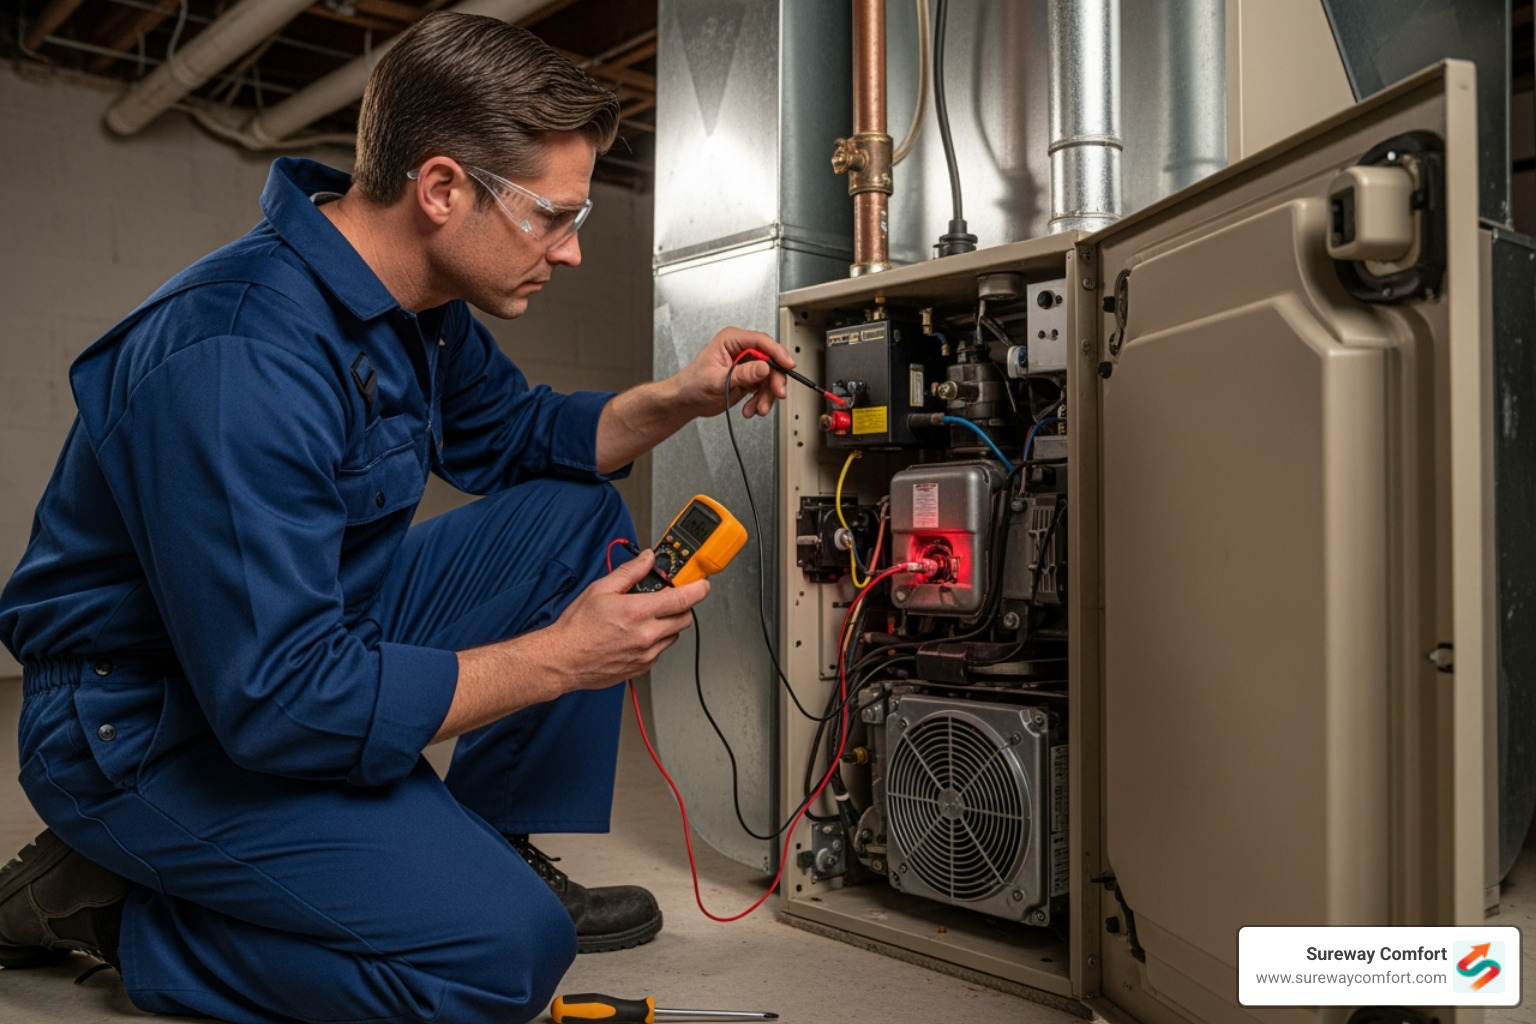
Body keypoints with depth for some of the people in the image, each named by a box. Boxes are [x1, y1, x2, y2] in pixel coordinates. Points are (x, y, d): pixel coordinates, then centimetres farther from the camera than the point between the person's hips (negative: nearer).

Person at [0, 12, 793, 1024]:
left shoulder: (419, 298, -2)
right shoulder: (241, 359, -31)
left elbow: (510, 437, 15)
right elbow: (278, 700, -31)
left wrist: (677, 400, -4)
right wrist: (559, 657, -24)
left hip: (318, 631, 9)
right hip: (154, 730, -9)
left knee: (580, 515, 3)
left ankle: (496, 851, 9)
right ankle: (110, 906, -3)